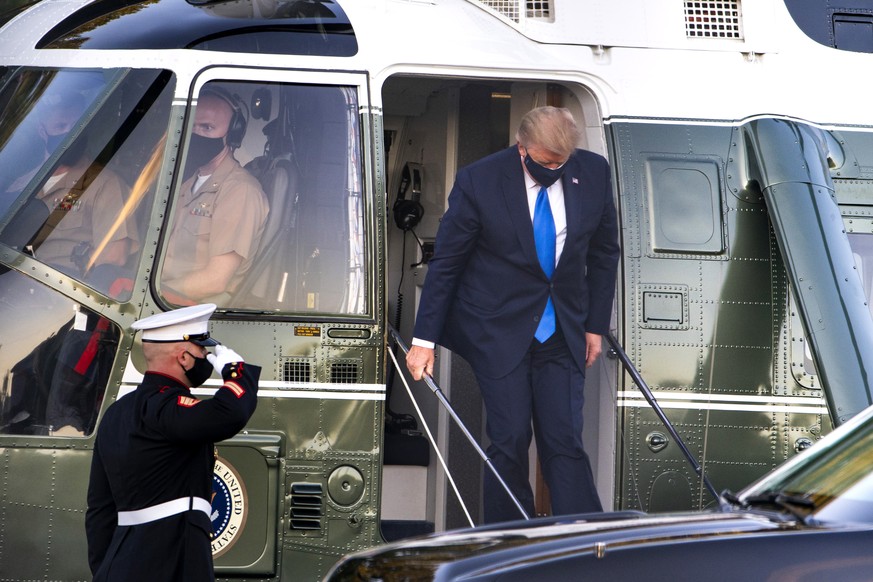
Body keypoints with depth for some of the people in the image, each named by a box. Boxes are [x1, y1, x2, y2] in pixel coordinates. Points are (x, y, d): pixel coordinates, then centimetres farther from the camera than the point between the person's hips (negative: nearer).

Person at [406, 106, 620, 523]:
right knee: (509, 442, -5)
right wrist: (424, 339, -6)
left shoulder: (593, 173, -3)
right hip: (498, 330, -2)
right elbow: (445, 263, -5)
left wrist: (595, 326, 9)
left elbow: (604, 252, 10)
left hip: (562, 331, 2)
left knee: (566, 442, -4)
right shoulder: (479, 182, -12)